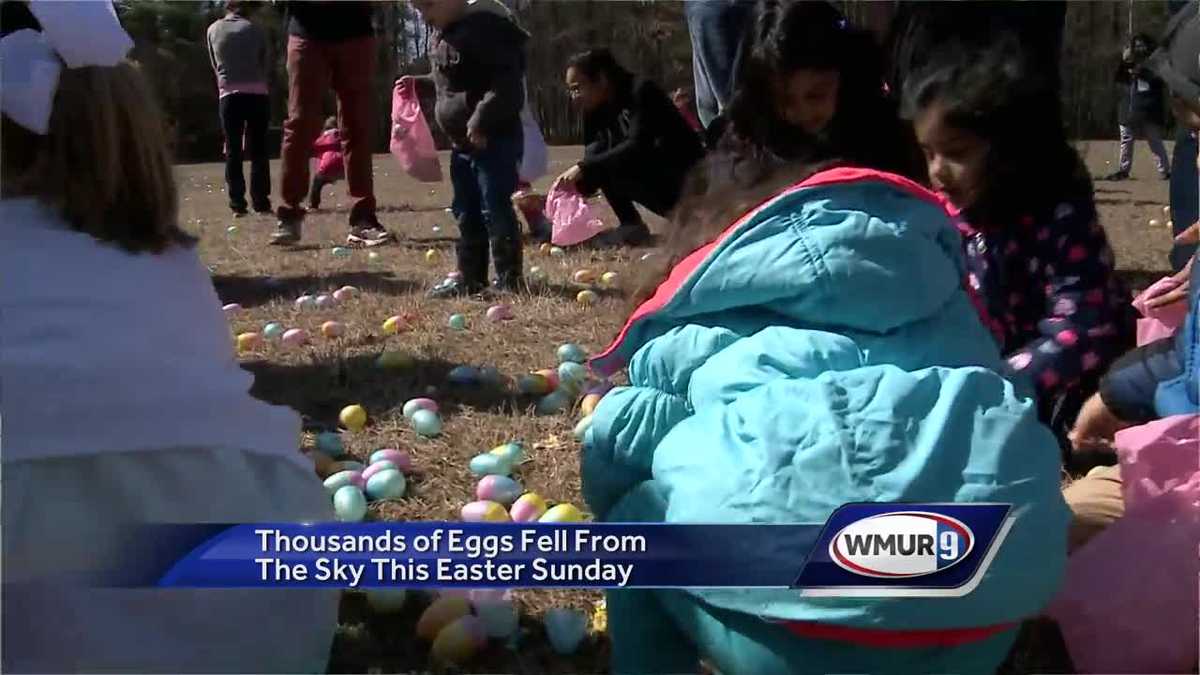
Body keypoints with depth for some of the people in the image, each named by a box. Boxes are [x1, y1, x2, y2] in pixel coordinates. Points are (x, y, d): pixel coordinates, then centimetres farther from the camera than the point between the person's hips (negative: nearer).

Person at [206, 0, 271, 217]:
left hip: (230, 95, 1)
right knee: (258, 150, 4)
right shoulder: (254, 28, 7)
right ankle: (261, 202, 1)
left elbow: (215, 65, 14)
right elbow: (266, 64, 7)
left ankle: (237, 204, -2)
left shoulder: (213, 29, 11)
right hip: (257, 93, -1)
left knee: (233, 151, 3)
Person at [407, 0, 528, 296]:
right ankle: (470, 277, 23)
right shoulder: (441, 36, 11)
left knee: (495, 210, -7)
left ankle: (509, 280, 1)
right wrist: (419, 84, 14)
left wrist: (481, 120, -29)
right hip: (462, 143, 10)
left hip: (496, 140, -10)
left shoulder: (481, 30, -19)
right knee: (466, 213, 14)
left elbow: (507, 82, -25)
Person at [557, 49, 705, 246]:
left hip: (689, 184, -8)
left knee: (610, 164, -23)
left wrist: (584, 167, -27)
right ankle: (631, 225, -3)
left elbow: (639, 147, -25)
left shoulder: (641, 91, -14)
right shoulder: (600, 113, 9)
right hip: (662, 191, 8)